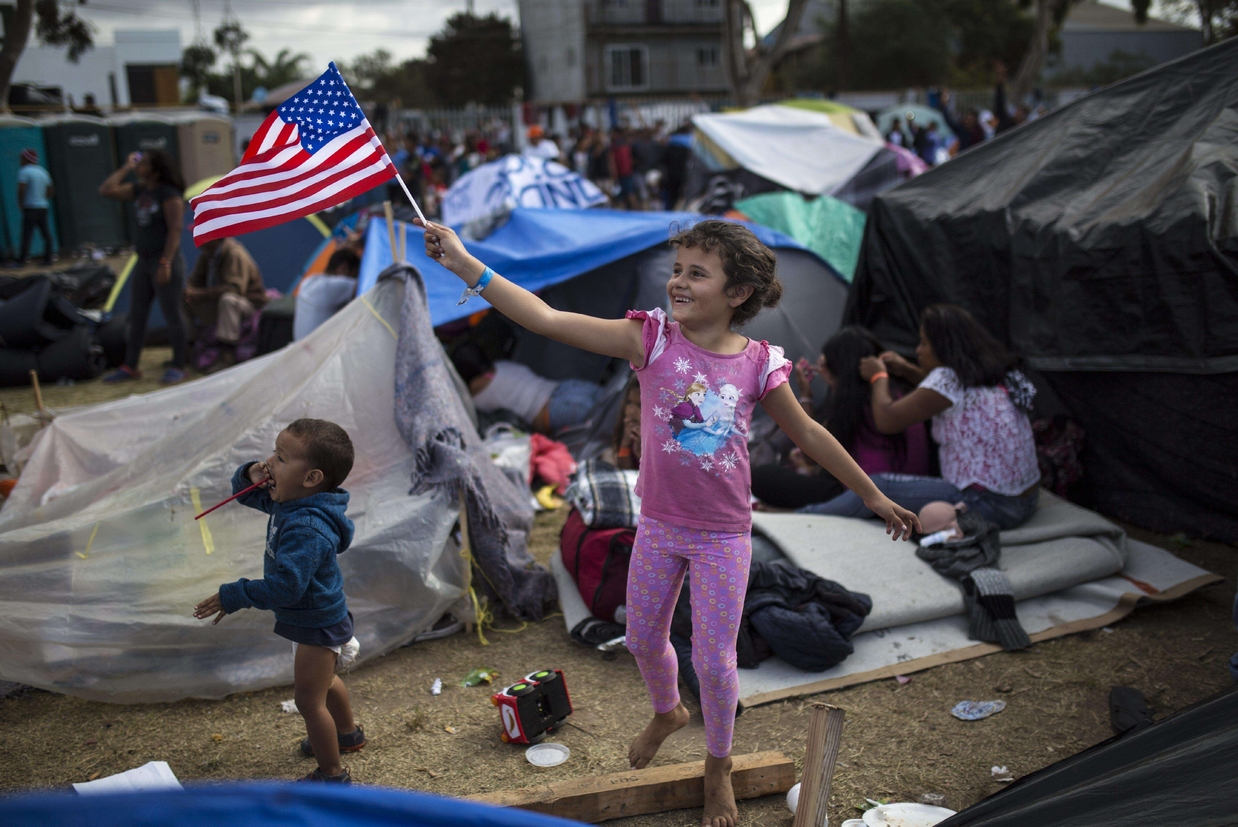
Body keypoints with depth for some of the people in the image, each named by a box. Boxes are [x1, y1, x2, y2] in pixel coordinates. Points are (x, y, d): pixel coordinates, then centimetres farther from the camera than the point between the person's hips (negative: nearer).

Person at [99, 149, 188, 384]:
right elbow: (106, 190, 12)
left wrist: (166, 263, -23)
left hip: (165, 262, -8)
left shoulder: (169, 194, -12)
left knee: (172, 316, -1)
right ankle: (130, 367, 18)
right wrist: (126, 168, 8)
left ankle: (178, 367, 8)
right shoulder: (138, 190, 10)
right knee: (136, 316, 11)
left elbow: (175, 230, -18)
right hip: (143, 261, 8)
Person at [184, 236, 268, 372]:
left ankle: (227, 353, -38)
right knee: (185, 300, 0)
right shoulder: (207, 254, 3)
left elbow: (234, 288, -31)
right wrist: (190, 291, -15)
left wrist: (201, 293, -33)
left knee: (228, 299, -39)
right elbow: (196, 279, 10)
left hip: (249, 304, -8)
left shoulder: (234, 253, -21)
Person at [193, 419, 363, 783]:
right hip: (314, 618, 11)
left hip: (317, 625, -11)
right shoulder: (288, 500, -5)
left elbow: (285, 587, -38)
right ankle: (348, 733, 55)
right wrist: (249, 475, -13)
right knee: (322, 680, 31)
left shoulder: (307, 529, -36)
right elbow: (245, 493, 11)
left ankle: (333, 774, 20)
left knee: (309, 700, 2)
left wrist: (233, 596, -28)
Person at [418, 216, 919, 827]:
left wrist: (875, 498, 10)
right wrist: (467, 265, -28)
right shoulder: (651, 339, -12)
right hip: (658, 526, 2)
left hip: (723, 535, -2)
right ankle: (666, 713, 54)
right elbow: (549, 320, -20)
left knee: (714, 659, 6)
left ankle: (718, 767, 35)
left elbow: (810, 436, 3)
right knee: (643, 639, 19)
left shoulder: (758, 365, -11)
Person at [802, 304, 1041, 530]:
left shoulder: (949, 379, -17)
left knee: (880, 486, -4)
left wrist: (878, 377, 3)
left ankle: (807, 518, 11)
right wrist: (907, 371, 21)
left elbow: (886, 420, -14)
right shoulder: (991, 372, 8)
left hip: (989, 506, -9)